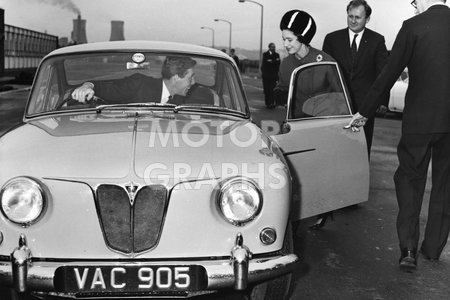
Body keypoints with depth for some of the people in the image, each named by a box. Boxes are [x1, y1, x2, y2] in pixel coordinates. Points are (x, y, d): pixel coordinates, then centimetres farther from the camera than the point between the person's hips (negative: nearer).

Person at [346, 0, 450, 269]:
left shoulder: (414, 26, -9)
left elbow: (389, 74, -8)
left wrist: (364, 113, -1)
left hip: (420, 118, -3)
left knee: (410, 180, 8)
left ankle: (408, 249, 0)